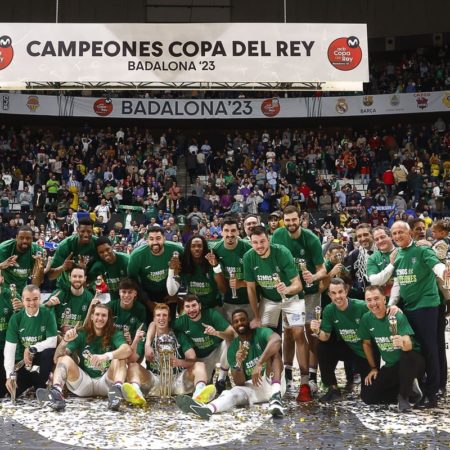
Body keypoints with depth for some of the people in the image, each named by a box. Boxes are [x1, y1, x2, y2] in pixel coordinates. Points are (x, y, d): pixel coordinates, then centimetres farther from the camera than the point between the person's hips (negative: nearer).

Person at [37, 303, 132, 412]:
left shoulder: (115, 334, 0)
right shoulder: (82, 335, 5)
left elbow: (127, 350, -23)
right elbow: (57, 359, -3)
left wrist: (106, 356, -41)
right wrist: (64, 341, -23)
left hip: (106, 382, -2)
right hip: (84, 382, 2)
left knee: (119, 358, -24)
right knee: (64, 358, -17)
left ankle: (117, 389, -53)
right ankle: (56, 392, -46)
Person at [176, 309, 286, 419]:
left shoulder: (261, 333, -7)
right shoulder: (233, 349, 2)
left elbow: (276, 340, -34)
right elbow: (239, 383, -3)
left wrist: (259, 364, -44)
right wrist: (238, 364, -24)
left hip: (272, 383, -3)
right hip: (252, 387, 3)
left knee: (272, 349, -26)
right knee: (235, 392, -29)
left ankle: (276, 397, -47)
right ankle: (207, 408, -62)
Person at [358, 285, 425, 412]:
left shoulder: (398, 316, -23)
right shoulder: (366, 319, -8)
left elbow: (409, 345, -36)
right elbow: (367, 343, 8)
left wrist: (402, 343, -58)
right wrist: (373, 368, 6)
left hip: (412, 363, -5)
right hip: (391, 366, 5)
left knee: (407, 356, -40)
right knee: (367, 396, -6)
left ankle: (403, 396, -16)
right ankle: (407, 389, 9)